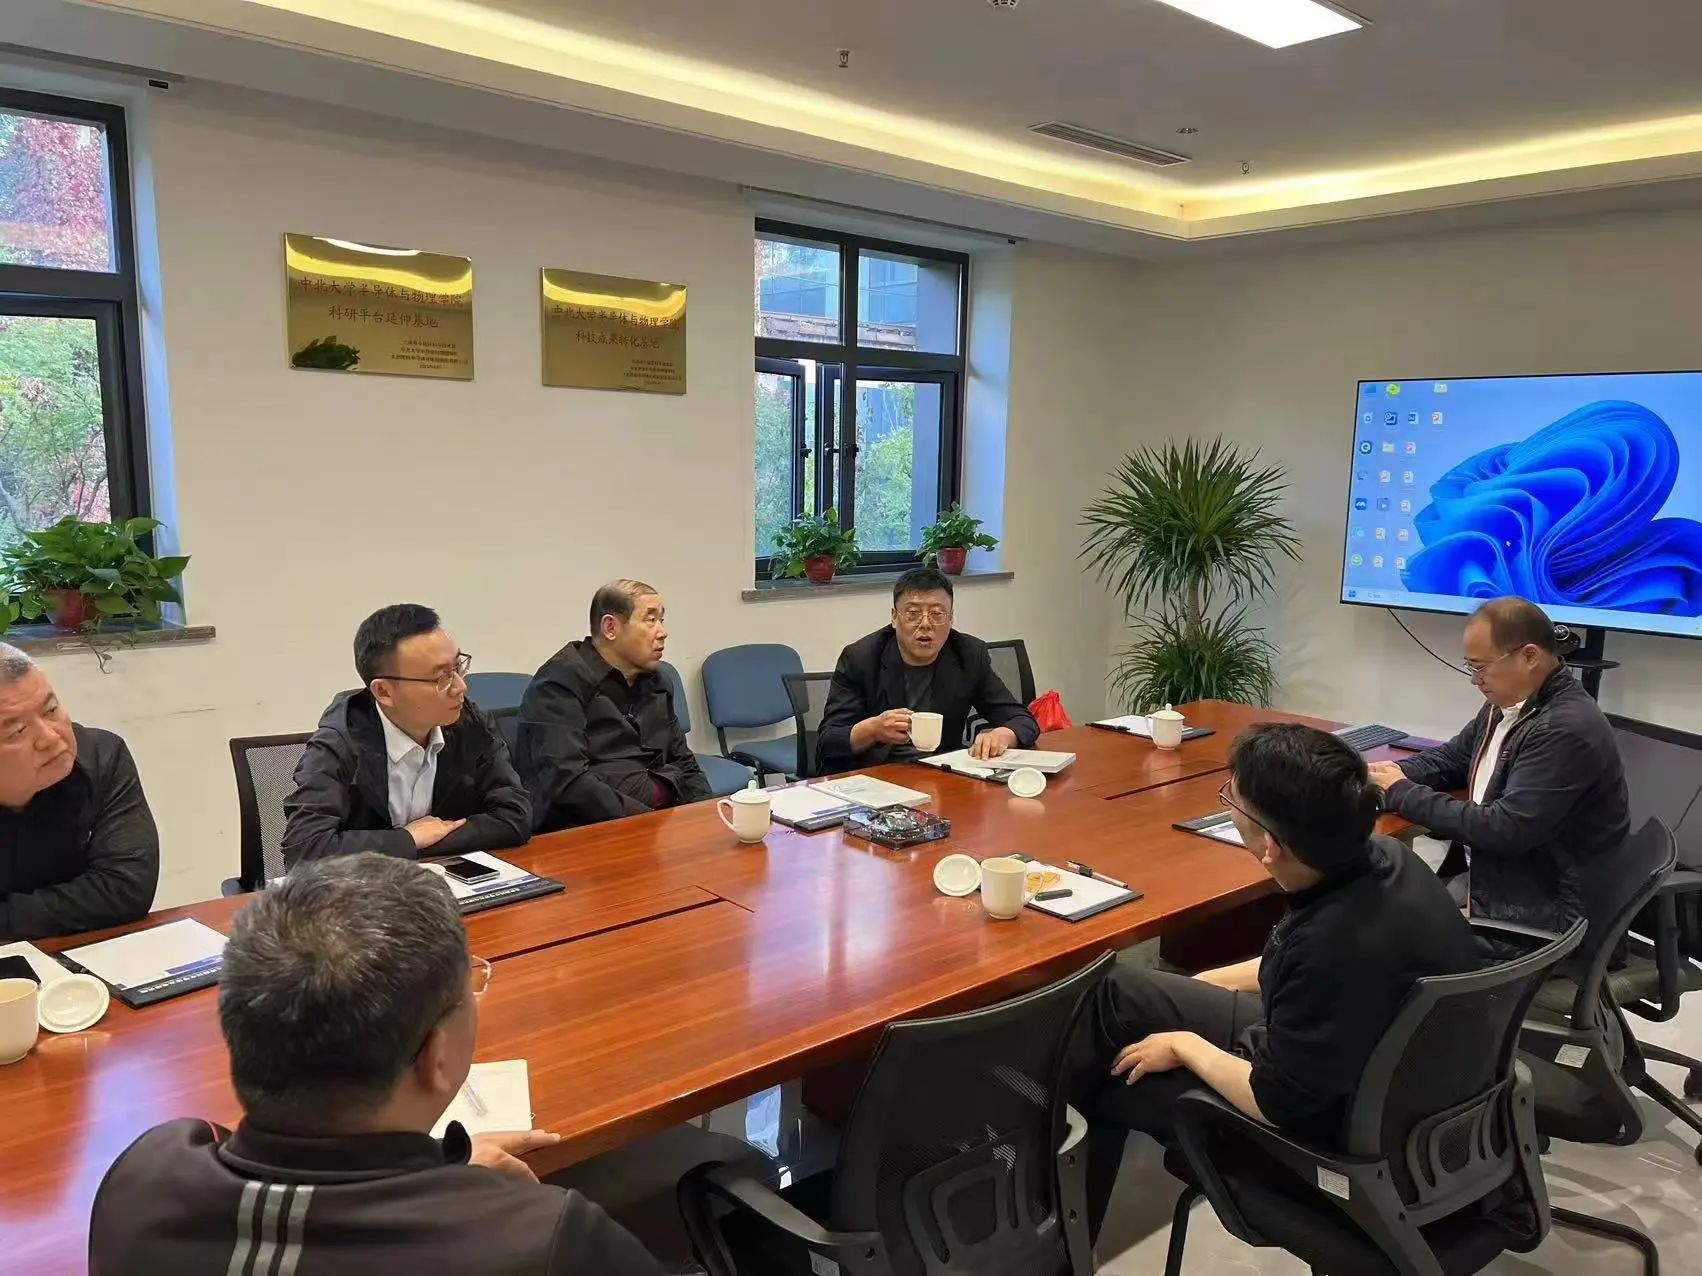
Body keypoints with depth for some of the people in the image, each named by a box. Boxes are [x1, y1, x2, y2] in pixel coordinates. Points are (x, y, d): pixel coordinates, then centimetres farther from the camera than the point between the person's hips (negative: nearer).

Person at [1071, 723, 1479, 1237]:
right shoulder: (1380, 857, -13)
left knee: (1104, 1079, 3)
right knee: (1115, 992, 9)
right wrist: (1204, 983, 13)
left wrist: (1185, 1046, -10)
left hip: (1333, 1123, -8)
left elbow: (1276, 1104, -26)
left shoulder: (1337, 945, -40)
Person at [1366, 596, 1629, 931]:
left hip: (1539, 906, -8)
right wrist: (1396, 773, -1)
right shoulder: (1507, 702, 6)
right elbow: (1452, 757, 21)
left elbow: (1504, 829, -27)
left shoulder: (1568, 730, -23)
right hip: (1488, 873, 8)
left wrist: (1403, 794, -18)